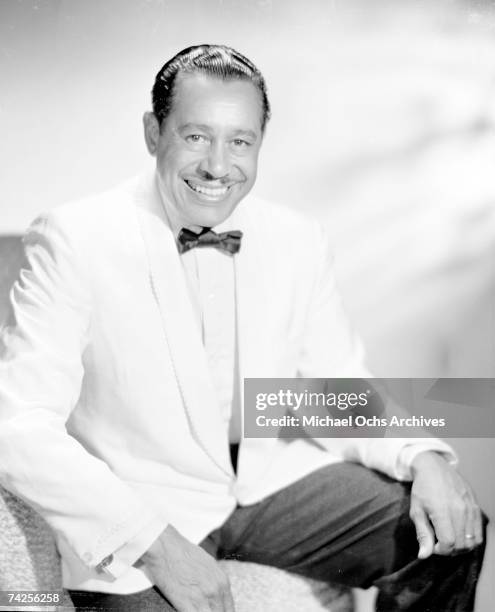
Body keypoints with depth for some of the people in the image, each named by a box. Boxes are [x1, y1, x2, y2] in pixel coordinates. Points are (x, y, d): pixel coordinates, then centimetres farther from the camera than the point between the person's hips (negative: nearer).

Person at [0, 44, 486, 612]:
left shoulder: (299, 242, 0)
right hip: (130, 516, -4)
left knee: (453, 536, -8)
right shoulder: (71, 242, -15)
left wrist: (422, 455, -12)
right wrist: (155, 542, -28)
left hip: (268, 479, 4)